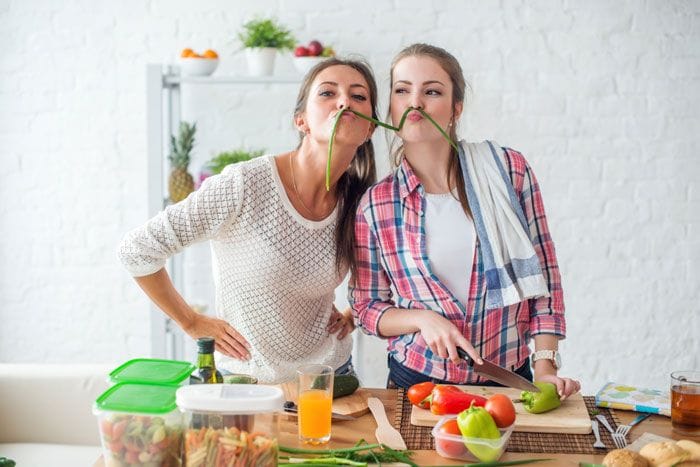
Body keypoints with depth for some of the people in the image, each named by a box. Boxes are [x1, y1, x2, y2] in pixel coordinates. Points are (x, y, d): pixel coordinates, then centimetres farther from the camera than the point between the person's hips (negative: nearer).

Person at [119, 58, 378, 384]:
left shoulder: (361, 201, -10)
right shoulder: (244, 186, -24)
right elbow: (137, 250, -17)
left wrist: (353, 314, 0)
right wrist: (192, 323, -9)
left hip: (332, 373, 4)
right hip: (246, 379, -3)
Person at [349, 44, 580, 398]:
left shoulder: (508, 169, -4)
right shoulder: (375, 205, -4)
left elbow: (542, 274, 0)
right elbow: (366, 307, 4)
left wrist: (545, 367, -6)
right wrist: (422, 319, -14)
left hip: (511, 379, 0)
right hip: (416, 381, 0)